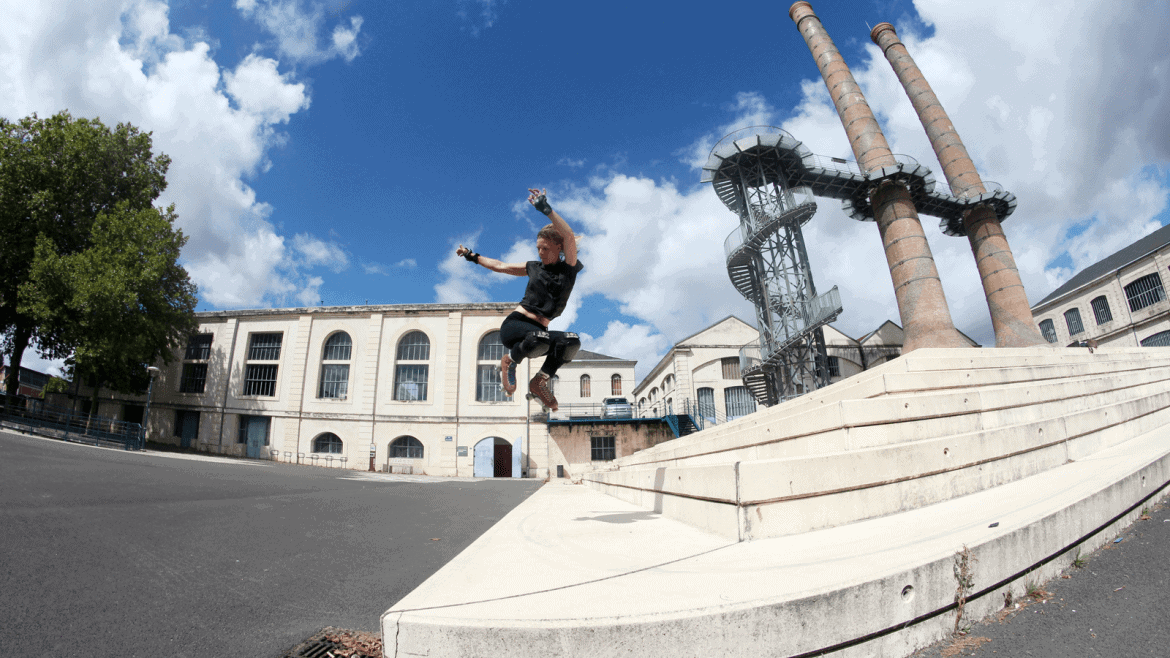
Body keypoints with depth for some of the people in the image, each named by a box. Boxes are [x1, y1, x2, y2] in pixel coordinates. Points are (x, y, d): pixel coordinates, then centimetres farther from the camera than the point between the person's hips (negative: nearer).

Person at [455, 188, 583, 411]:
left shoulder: (569, 269, 5)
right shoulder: (534, 267, 15)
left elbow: (569, 236, -12)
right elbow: (500, 266, 29)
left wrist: (546, 209, -18)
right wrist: (472, 256, 35)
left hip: (539, 331, 0)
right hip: (514, 325, 0)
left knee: (572, 341, -31)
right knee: (538, 337, -37)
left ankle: (541, 381, -8)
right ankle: (510, 360, -3)